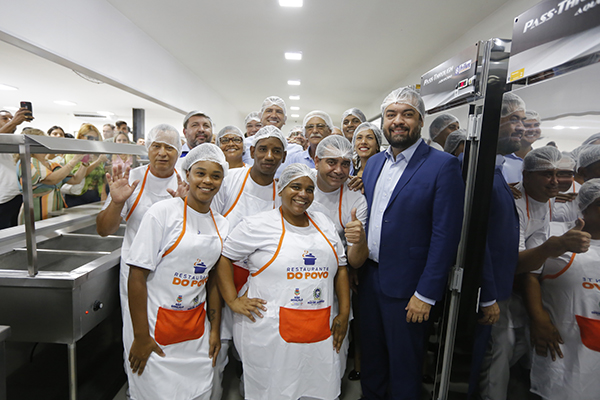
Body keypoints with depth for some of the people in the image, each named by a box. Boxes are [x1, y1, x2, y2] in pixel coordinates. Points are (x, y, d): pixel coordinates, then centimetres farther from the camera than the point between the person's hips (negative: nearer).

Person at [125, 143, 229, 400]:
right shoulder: (163, 212, -14)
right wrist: (141, 337, -13)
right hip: (155, 327, -5)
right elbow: (137, 276, -14)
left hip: (196, 330, 5)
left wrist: (214, 330, 8)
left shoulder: (221, 225, 3)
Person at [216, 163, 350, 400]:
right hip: (270, 334, -4)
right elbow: (223, 257, -2)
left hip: (320, 334, 5)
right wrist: (233, 301, -9)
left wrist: (344, 313, 8)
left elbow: (340, 267, 13)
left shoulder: (324, 224, 9)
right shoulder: (258, 225, -6)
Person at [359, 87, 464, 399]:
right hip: (369, 277, 6)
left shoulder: (443, 166, -13)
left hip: (406, 287, -5)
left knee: (404, 366, 15)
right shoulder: (373, 163, 7)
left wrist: (426, 294, -16)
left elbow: (445, 235, -16)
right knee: (370, 354, 23)